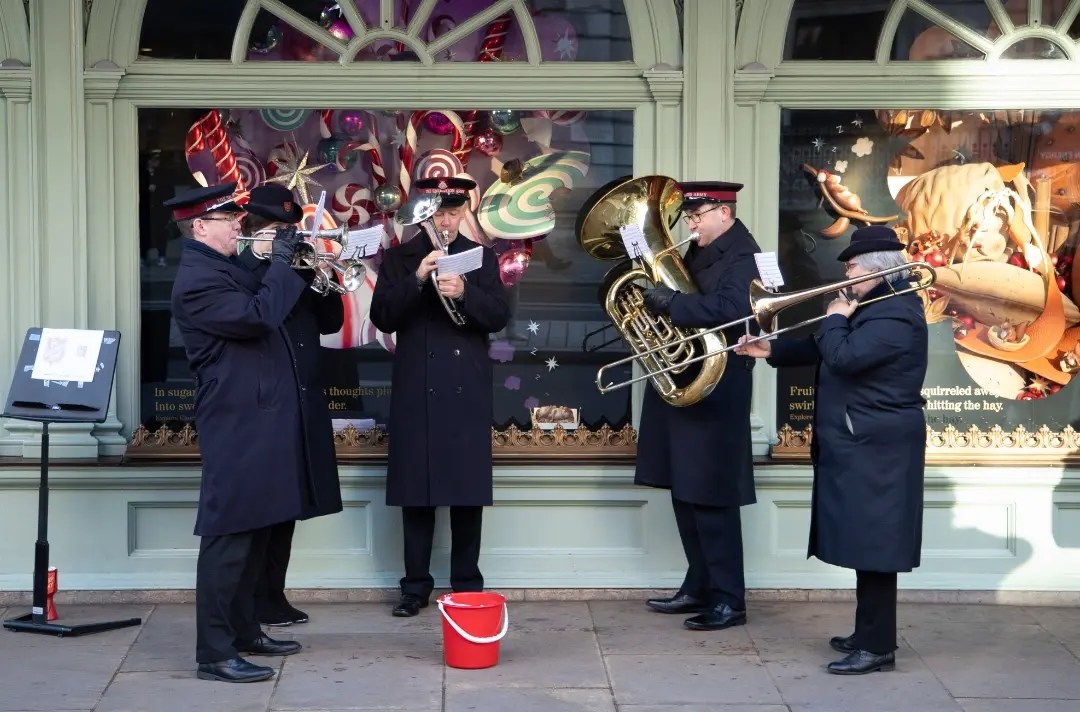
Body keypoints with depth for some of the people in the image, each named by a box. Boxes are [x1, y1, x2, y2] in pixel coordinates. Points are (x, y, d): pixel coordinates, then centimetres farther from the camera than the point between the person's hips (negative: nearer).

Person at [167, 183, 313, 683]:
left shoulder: (227, 266, 15)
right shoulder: (197, 280, -17)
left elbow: (263, 305, 24)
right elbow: (260, 315, -27)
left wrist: (290, 263, 10)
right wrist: (282, 262, -16)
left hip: (257, 419, 10)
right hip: (236, 425, -10)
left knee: (253, 529, 17)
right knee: (228, 536, -8)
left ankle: (244, 631, 27)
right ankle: (214, 654, -5)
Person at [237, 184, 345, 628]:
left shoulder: (299, 268, 14)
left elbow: (331, 322, 12)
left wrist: (322, 276, -3)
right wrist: (260, 258, -17)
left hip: (302, 403, 7)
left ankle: (274, 595, 20)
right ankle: (254, 602, 4)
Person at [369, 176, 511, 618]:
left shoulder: (482, 257, 8)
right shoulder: (400, 257, 6)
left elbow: (499, 317, -1)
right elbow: (382, 318, -4)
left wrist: (464, 293, -19)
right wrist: (417, 279, -18)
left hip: (467, 388, 0)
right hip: (415, 388, 0)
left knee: (468, 489, 1)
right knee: (415, 489, 1)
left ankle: (467, 585, 9)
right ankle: (416, 586, 10)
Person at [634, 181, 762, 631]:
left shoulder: (743, 257, -13)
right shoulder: (699, 253, 15)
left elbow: (728, 308, -29)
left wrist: (668, 303, -29)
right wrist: (647, 294, -1)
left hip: (714, 394, -9)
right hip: (682, 387, 9)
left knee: (711, 496, -6)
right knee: (684, 492, 13)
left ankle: (729, 600, 1)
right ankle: (698, 588, 23)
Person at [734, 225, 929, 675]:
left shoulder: (896, 314, -17)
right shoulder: (876, 305, 17)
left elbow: (843, 356, -28)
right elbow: (826, 351, 23)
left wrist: (834, 318, -10)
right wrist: (772, 351, 15)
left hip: (874, 450, -11)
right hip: (859, 447, 11)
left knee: (872, 545, -8)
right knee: (865, 543, 16)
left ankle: (878, 647, -4)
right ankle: (869, 634, 24)